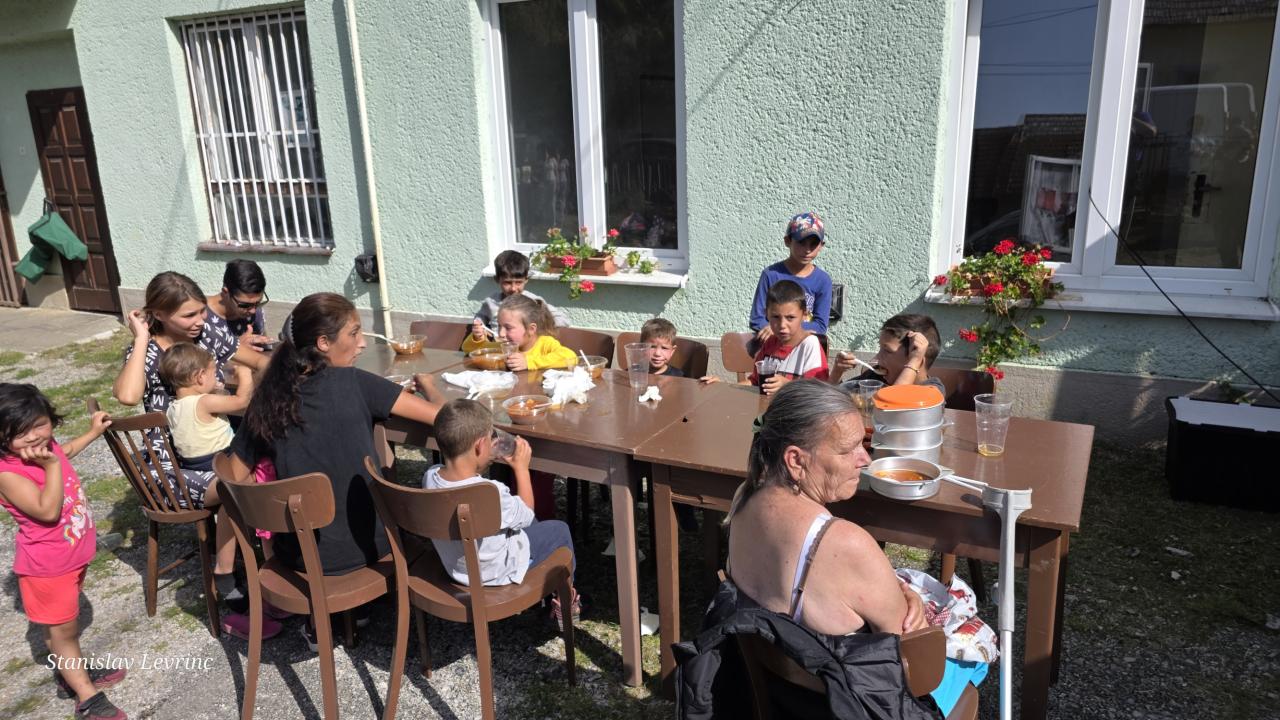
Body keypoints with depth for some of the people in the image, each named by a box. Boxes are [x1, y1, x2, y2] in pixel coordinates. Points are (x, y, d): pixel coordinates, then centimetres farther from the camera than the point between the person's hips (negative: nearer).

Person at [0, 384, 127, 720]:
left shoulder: (44, 448, -5)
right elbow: (48, 510, -38)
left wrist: (93, 433, 24)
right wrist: (52, 465, -39)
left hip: (72, 555, 8)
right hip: (46, 567, -8)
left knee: (66, 624, 26)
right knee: (62, 631, 7)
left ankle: (71, 673, 45)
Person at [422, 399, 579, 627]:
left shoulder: (430, 477, -19)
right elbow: (526, 514, -16)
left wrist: (482, 460, 0)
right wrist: (521, 468, -8)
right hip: (496, 572, -7)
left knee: (530, 526, 28)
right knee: (559, 530, 15)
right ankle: (565, 602, 34)